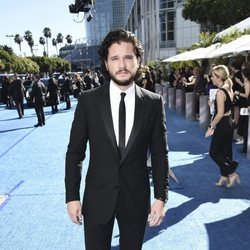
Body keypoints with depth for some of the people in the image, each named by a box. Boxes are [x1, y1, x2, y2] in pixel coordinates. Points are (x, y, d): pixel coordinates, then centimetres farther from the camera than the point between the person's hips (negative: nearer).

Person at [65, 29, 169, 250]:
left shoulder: (153, 103, -5)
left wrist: (161, 197, -3)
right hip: (97, 198, 0)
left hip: (137, 199, 1)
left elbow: (160, 154, -1)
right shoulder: (88, 100, -7)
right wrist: (72, 196, -3)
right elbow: (74, 152, -2)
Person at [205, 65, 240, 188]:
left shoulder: (220, 92, -19)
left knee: (214, 152, 5)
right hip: (229, 123, 9)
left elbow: (220, 114, -22)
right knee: (225, 152, 15)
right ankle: (224, 177, 24)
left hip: (222, 125, -9)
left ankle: (231, 174, 4)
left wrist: (211, 127, -17)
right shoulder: (229, 89, 8)